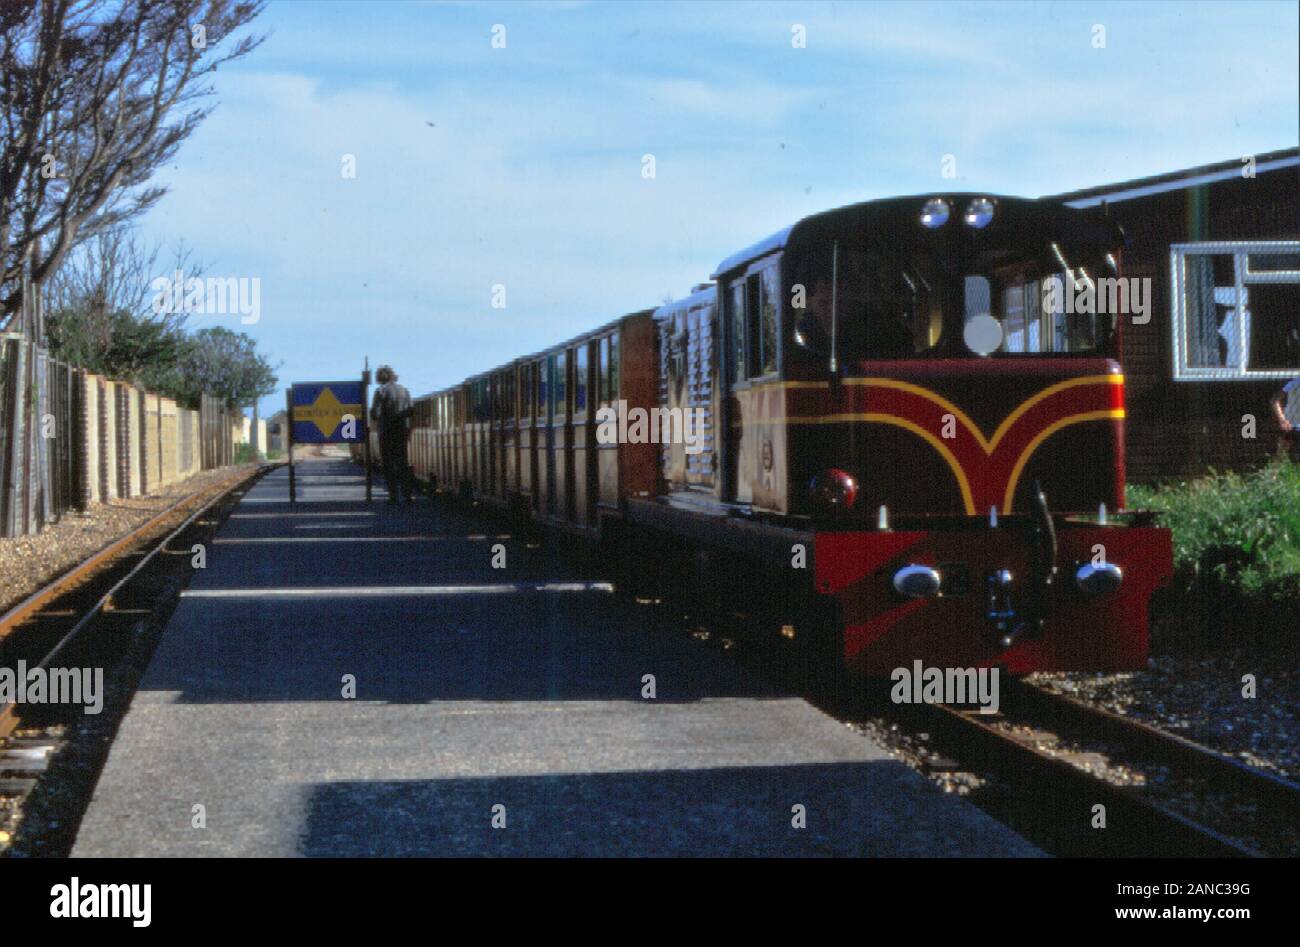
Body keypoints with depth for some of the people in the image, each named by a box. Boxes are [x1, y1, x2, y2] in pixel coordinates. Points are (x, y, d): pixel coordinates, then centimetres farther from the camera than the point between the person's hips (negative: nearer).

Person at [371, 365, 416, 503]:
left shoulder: (381, 391, -8)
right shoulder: (404, 391, 9)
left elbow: (375, 412, -12)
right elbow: (410, 410, 6)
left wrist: (375, 419, 8)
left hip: (386, 430, -5)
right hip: (402, 429, 5)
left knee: (389, 464, 1)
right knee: (402, 462, 11)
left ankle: (393, 495, -3)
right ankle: (409, 493, 3)